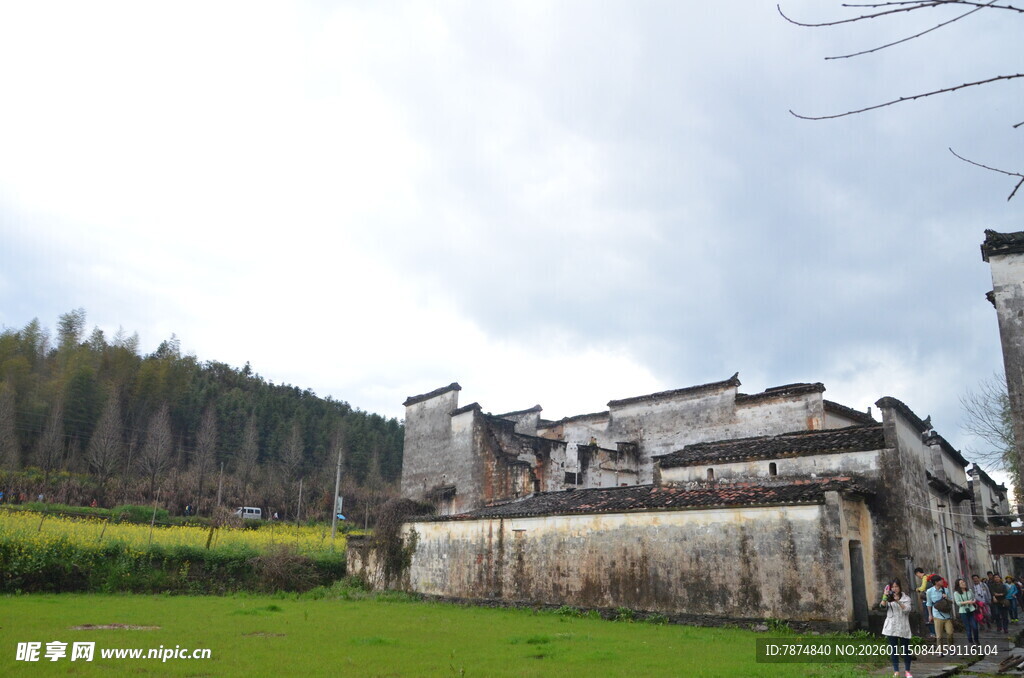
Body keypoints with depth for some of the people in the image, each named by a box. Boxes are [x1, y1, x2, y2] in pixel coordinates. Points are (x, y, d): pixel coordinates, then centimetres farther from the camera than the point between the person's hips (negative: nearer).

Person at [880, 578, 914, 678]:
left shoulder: (906, 598, 4)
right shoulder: (888, 598, 9)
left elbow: (907, 609, -12)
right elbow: (883, 605, -8)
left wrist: (898, 601, -26)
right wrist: (885, 596, -24)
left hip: (903, 627, -1)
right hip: (891, 628, 1)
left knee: (905, 649, 4)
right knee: (893, 649, 1)